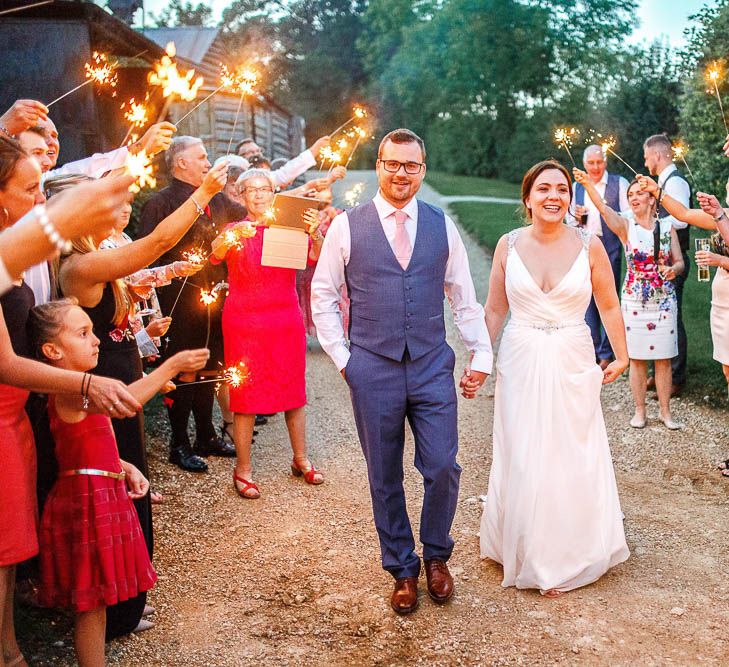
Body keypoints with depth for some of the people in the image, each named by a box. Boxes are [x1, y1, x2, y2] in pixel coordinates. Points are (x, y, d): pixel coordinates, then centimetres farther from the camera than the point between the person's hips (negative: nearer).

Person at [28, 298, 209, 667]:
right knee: (92, 603, 0)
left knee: (98, 598, 17)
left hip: (104, 495, 10)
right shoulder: (68, 393, -19)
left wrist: (125, 468, 5)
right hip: (86, 499, -10)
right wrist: (172, 366, -36)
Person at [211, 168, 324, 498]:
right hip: (244, 320, -2)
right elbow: (215, 255, -19)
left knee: (293, 389, 9)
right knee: (245, 394, -1)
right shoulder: (234, 230, 2)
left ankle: (301, 459, 23)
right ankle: (243, 469, 8)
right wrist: (231, 237, -38)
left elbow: (316, 259, -6)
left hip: (286, 319, 3)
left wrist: (314, 234, -25)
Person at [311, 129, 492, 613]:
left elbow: (464, 296, 9)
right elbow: (323, 295, 5)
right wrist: (341, 355, 0)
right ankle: (402, 569, 29)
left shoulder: (442, 226, 5)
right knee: (385, 478, 9)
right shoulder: (346, 227, 0)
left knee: (443, 469, -1)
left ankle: (436, 556, 27)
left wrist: (481, 353, 7)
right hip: (373, 372, -1)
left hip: (433, 369, 1)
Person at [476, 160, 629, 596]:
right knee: (521, 459, 8)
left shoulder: (589, 245, -3)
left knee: (571, 460, 5)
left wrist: (622, 357, 3)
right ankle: (526, 554, 29)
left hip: (571, 365, -1)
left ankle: (567, 558, 25)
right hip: (520, 364, 1)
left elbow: (609, 306, 6)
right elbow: (494, 310, 6)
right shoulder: (509, 245, 0)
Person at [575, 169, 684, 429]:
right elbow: (604, 208, -22)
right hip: (634, 301, -1)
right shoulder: (625, 226, -3)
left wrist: (673, 269, -18)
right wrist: (587, 184, -38)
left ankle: (665, 412, 18)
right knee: (637, 358, 5)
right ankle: (639, 411, 17)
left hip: (664, 301, 1)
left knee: (663, 359, 6)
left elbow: (679, 262, 6)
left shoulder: (667, 228, 3)